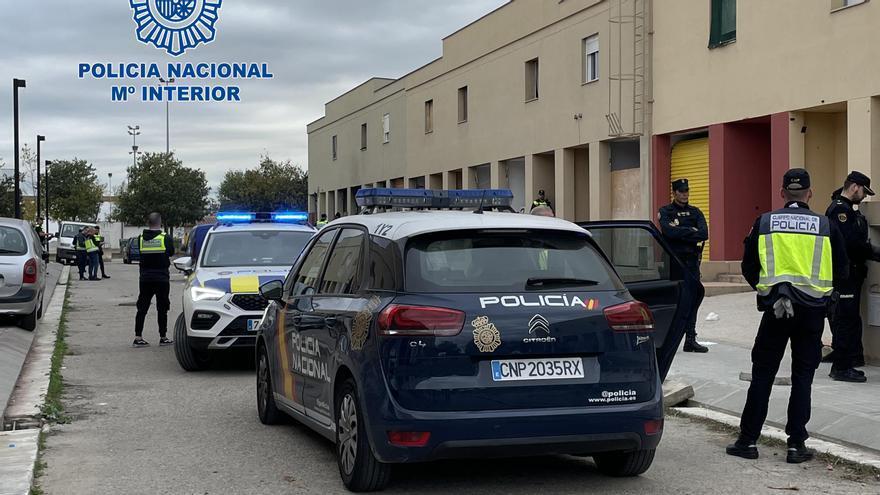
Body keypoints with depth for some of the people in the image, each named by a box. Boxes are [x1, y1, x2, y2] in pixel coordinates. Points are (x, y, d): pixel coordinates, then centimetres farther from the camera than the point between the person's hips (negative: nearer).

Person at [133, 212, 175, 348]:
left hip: (145, 278, 3)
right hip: (161, 278, -3)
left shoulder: (141, 239, -1)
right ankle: (163, 337, 9)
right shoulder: (165, 238, -9)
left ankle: (138, 338, 3)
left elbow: (140, 253, 7)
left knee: (142, 308, 7)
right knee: (162, 309, 5)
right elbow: (171, 253, 3)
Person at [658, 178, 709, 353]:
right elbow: (668, 231, -16)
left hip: (691, 261, 2)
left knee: (691, 298, -4)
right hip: (672, 261, -2)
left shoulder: (695, 212, 13)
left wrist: (680, 233, -9)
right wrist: (691, 231, -9)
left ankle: (690, 339, -2)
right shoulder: (665, 212, 4)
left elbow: (704, 234, -4)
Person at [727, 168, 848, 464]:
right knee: (803, 377, 8)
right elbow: (841, 272, 6)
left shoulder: (764, 223, 1)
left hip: (775, 310, 0)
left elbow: (748, 268, 5)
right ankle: (796, 444, 7)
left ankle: (748, 440, 10)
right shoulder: (826, 226, 0)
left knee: (762, 375, 8)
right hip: (812, 312, 0)